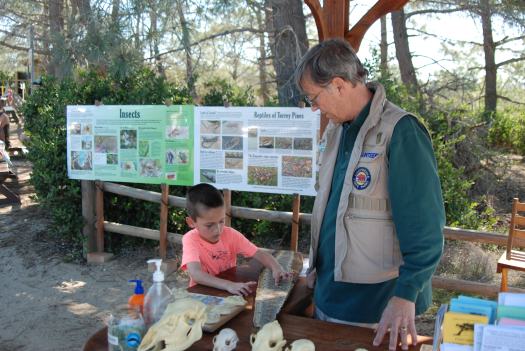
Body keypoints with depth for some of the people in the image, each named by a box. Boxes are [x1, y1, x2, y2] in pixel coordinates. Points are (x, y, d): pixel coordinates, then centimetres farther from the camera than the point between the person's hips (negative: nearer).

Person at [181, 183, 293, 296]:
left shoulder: (230, 234, -7)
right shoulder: (190, 240, -17)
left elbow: (259, 253, -8)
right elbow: (195, 274, -32)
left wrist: (276, 268, -28)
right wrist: (229, 285, -44)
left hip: (232, 290, 3)